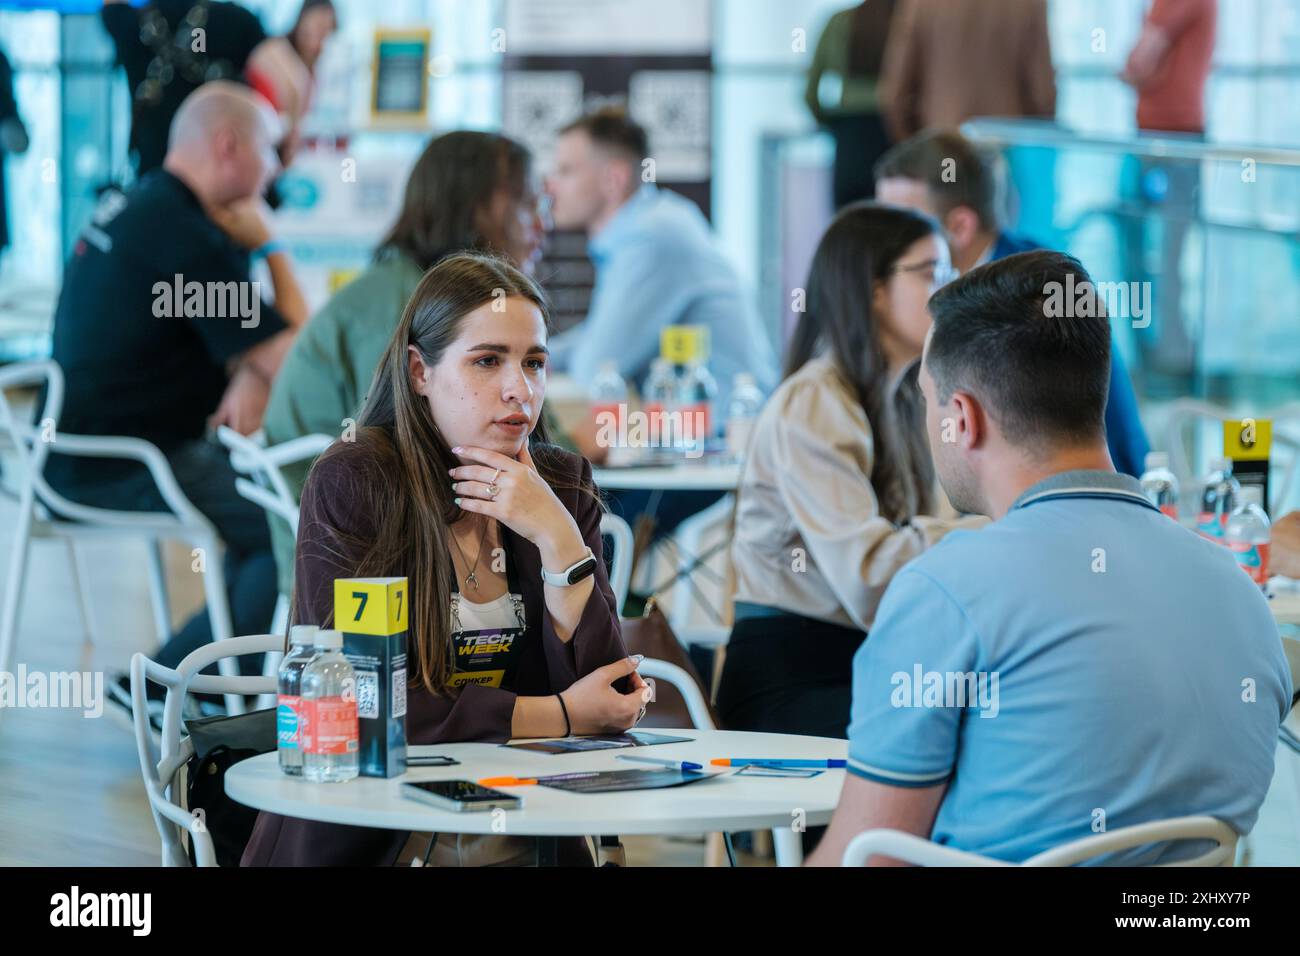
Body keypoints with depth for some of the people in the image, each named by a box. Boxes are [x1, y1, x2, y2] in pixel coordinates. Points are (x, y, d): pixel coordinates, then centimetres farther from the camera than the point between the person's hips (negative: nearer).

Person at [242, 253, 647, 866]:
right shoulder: (351, 483, -6)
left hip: (521, 839, 5)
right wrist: (559, 716, -11)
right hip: (368, 837, -5)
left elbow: (606, 693, 0)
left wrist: (557, 538, -12)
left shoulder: (562, 486, 8)